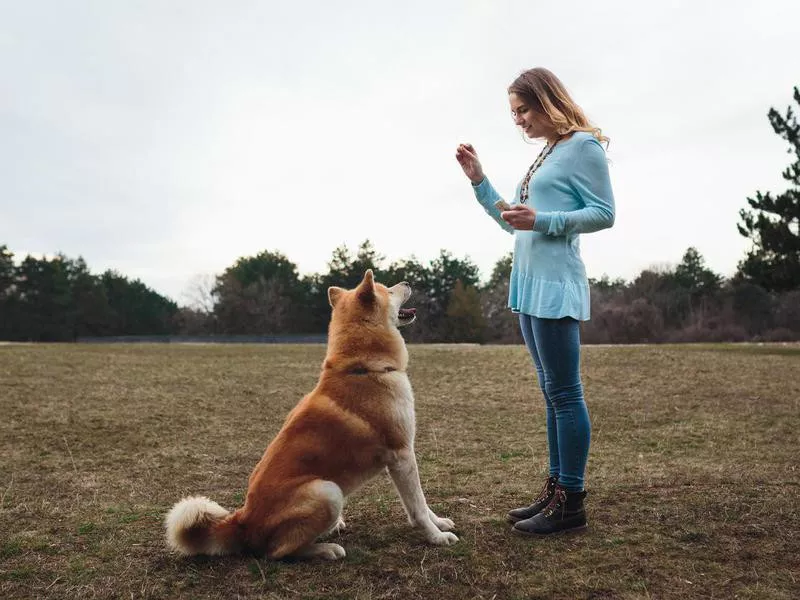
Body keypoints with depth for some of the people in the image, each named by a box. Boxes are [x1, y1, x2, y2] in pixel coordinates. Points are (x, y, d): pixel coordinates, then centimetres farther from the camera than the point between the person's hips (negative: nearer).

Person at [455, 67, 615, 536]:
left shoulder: (584, 145, -3)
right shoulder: (545, 155, 21)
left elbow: (604, 214, -9)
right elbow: (513, 223, 23)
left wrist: (543, 221, -18)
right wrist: (479, 180, 17)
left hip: (555, 284, -9)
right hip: (529, 284, 9)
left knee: (564, 392, -7)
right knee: (554, 393, 10)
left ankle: (571, 503, 0)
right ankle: (557, 490, 17)